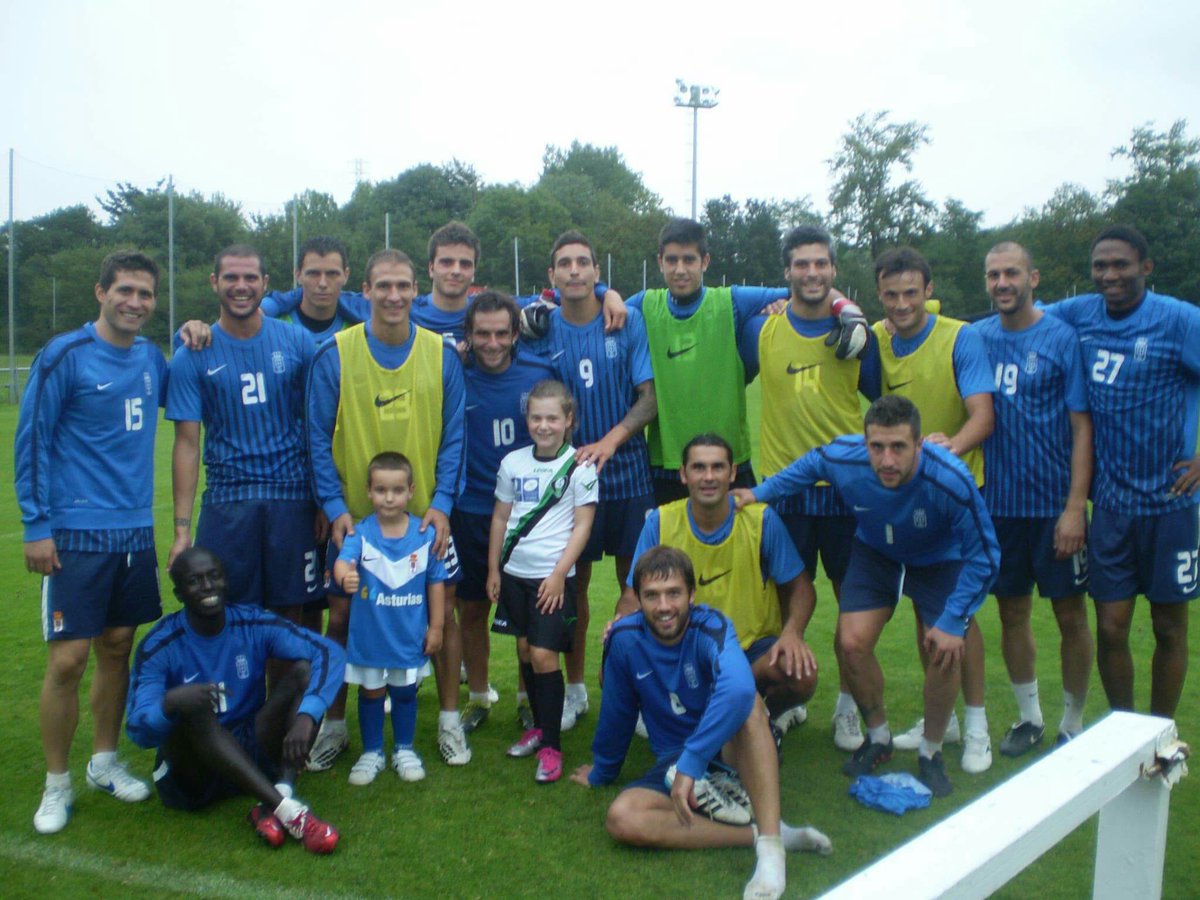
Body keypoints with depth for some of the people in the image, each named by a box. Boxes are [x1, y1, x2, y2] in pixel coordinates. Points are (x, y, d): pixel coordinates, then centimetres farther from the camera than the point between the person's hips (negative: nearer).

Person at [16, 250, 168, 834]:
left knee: (117, 648, 13)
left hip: (135, 531, 5)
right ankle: (56, 785, 14)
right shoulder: (63, 356, -7)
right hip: (77, 535, -5)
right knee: (68, 659, -2)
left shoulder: (151, 359, 8)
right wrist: (35, 525, -9)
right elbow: (30, 441, -5)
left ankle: (104, 762, 29)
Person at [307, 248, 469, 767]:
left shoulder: (441, 354, -3)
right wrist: (334, 506, -11)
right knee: (342, 616, 6)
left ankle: (449, 720, 23)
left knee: (442, 612, 5)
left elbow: (453, 437, 0)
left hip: (426, 514, 1)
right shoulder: (334, 355, -7)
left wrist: (442, 503, -9)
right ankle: (333, 724, 25)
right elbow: (319, 438, -3)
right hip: (354, 517, -1)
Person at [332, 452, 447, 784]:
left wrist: (436, 627, 2)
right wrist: (344, 576, -55)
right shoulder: (361, 532, -12)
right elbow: (343, 560, -31)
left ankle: (404, 751, 35)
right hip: (369, 633, 0)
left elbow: (435, 582, -1)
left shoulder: (425, 534, -8)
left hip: (410, 634, 1)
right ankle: (372, 753, 33)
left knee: (405, 692, 16)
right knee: (371, 692, 15)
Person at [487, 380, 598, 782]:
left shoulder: (579, 465, -8)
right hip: (514, 572, 5)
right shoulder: (512, 462, 5)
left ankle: (551, 746, 3)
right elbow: (500, 517, 12)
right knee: (525, 650, 12)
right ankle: (539, 727, 29)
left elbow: (582, 525, -8)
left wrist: (559, 574, -13)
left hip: (553, 576, -5)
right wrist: (493, 568, 10)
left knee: (544, 655, -8)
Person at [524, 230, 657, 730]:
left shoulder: (629, 322, -2)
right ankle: (575, 689, 25)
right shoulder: (540, 330, 1)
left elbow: (649, 396, -6)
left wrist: (611, 440, -20)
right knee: (574, 581, 9)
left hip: (627, 470, -1)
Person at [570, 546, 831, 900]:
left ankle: (770, 848, -41)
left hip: (735, 751, -3)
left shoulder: (711, 627, -23)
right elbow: (616, 714, 5)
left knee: (746, 703, -37)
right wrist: (601, 772, 19)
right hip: (674, 761, 3)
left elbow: (739, 687, -45)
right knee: (621, 819, -28)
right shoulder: (624, 639, -12)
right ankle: (760, 832, -25)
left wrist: (690, 764, -48)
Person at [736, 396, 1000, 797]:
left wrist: (953, 622, -26)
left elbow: (983, 557, -25)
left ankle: (930, 753, 10)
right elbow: (810, 465, -3)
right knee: (852, 642, -12)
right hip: (875, 553, 2)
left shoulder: (952, 481, -39)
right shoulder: (844, 458, -32)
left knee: (946, 652, -17)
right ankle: (879, 738, 17)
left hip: (938, 561, -2)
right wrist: (759, 493, -2)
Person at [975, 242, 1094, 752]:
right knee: (1012, 612, 12)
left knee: (1071, 615, 7)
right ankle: (1029, 717, 29)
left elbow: (1082, 426, -8)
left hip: (1055, 503, -3)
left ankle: (1073, 724, 24)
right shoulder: (976, 337, 3)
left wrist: (1076, 506, -14)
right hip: (999, 501, 3)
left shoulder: (1062, 338, -6)